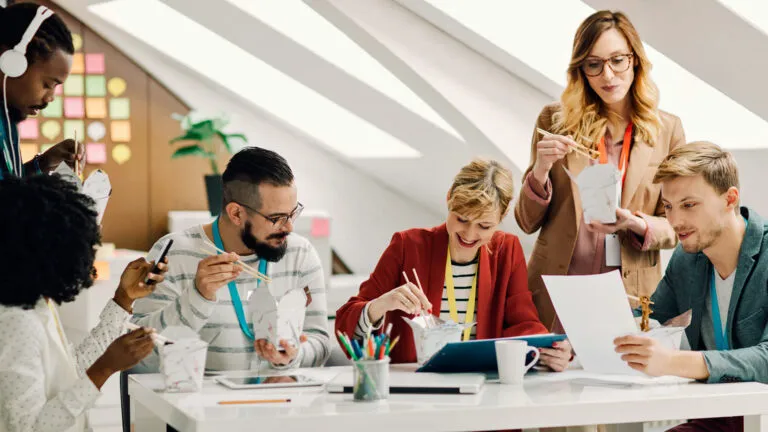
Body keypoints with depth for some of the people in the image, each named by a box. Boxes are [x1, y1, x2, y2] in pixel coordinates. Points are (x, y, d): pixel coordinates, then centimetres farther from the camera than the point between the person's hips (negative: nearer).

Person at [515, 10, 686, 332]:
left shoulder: (667, 130, 1)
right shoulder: (555, 121, 0)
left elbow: (675, 228, 3)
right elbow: (527, 222, 2)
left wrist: (635, 224, -17)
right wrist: (541, 170, -16)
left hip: (631, 295, 1)